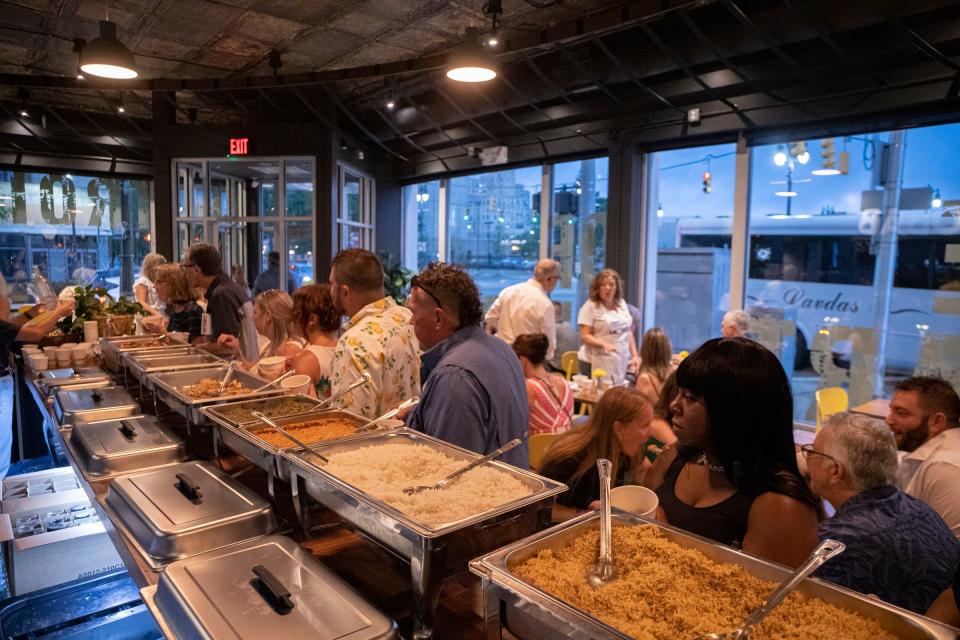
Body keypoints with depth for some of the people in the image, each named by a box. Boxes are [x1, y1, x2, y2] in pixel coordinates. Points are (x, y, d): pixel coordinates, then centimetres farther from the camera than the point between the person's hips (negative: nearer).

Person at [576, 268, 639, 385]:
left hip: (621, 362, 5)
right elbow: (585, 336, -11)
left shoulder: (622, 304, 12)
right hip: (598, 363, -5)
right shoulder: (590, 306, -6)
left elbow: (628, 332, 17)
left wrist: (635, 355, 9)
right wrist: (603, 344, -26)